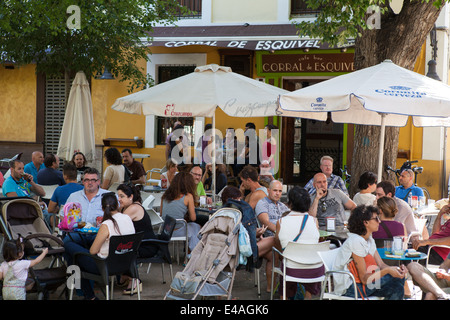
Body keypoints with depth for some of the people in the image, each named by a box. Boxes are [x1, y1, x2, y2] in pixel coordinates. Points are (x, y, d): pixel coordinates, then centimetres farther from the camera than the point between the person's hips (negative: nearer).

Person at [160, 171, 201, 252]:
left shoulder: (165, 195, 4)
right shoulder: (188, 196, -8)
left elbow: (161, 214, 14)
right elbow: (193, 218, -3)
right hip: (177, 233, -5)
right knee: (196, 227, 28)